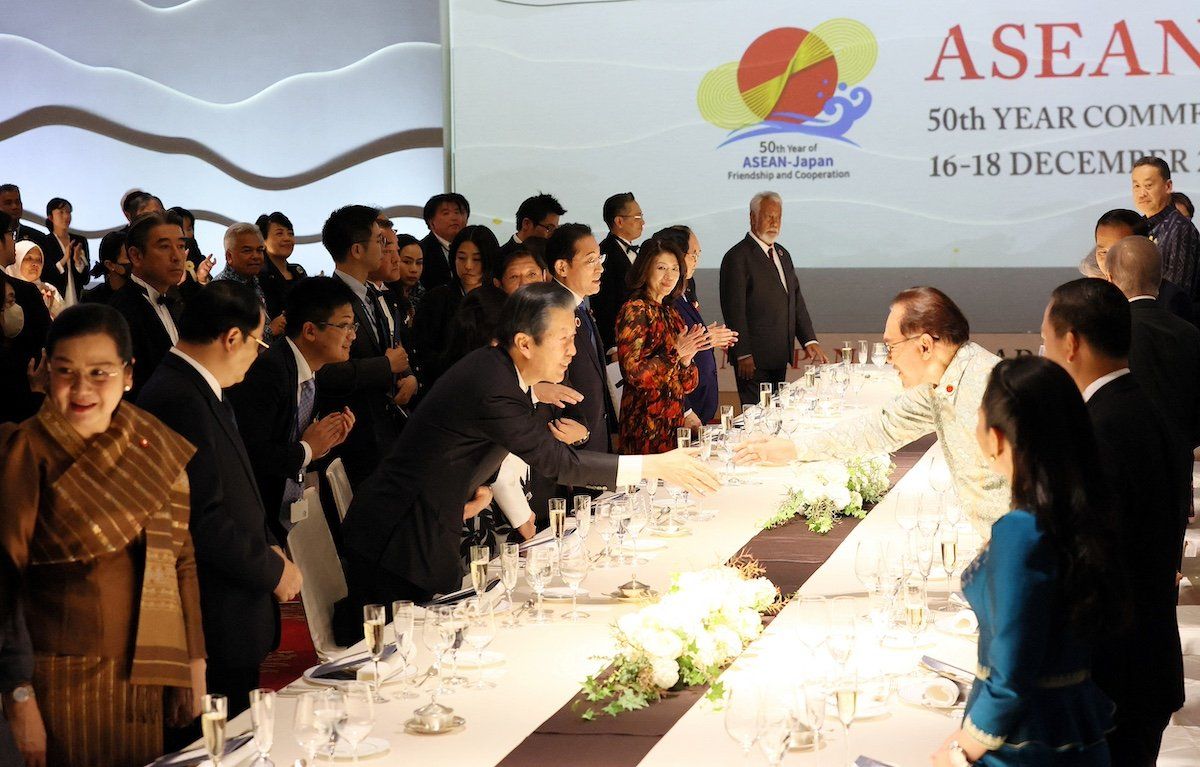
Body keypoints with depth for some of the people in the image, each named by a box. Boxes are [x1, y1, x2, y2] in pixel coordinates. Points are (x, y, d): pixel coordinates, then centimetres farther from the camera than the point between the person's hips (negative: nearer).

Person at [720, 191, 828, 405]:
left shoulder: (782, 254, 18)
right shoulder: (737, 257, -9)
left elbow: (796, 300, 18)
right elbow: (735, 310, -13)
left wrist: (809, 341, 6)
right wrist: (743, 355, -17)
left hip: (779, 358, 8)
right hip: (754, 359, -8)